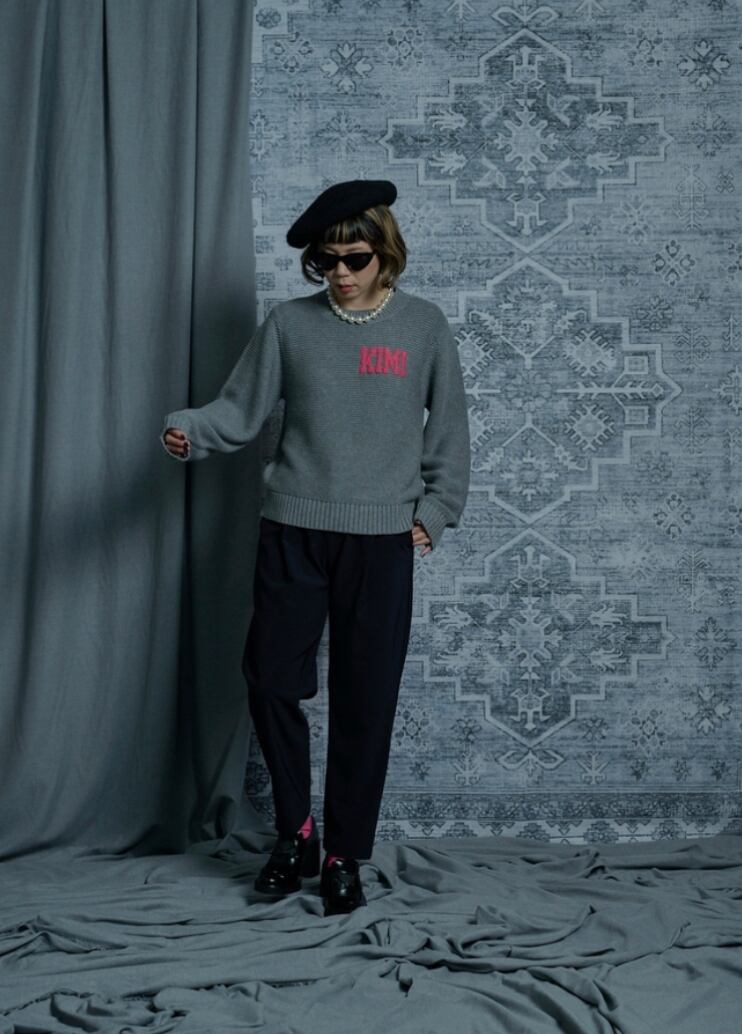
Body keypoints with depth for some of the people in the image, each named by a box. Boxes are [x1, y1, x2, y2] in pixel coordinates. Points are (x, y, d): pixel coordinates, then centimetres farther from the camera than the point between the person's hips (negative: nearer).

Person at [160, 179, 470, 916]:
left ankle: (345, 854, 16)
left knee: (365, 699, 2)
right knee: (270, 679, 1)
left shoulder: (423, 326, 2)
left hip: (381, 538, -1)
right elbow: (240, 411, 0)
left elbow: (448, 428, 7)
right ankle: (295, 831, 21)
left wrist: (434, 511, 1)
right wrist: (189, 431, -19)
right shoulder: (289, 324, 2)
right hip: (292, 530, 1)